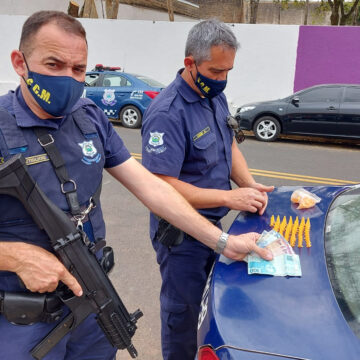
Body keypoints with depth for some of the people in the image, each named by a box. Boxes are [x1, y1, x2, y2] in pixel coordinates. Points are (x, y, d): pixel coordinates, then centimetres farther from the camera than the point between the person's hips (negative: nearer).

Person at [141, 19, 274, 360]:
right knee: (184, 312, 12)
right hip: (181, 234, -8)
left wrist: (249, 184, -7)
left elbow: (230, 146, 12)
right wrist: (229, 197, -28)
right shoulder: (167, 114, -25)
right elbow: (163, 187, -28)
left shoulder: (216, 97, 2)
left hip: (213, 225, 8)